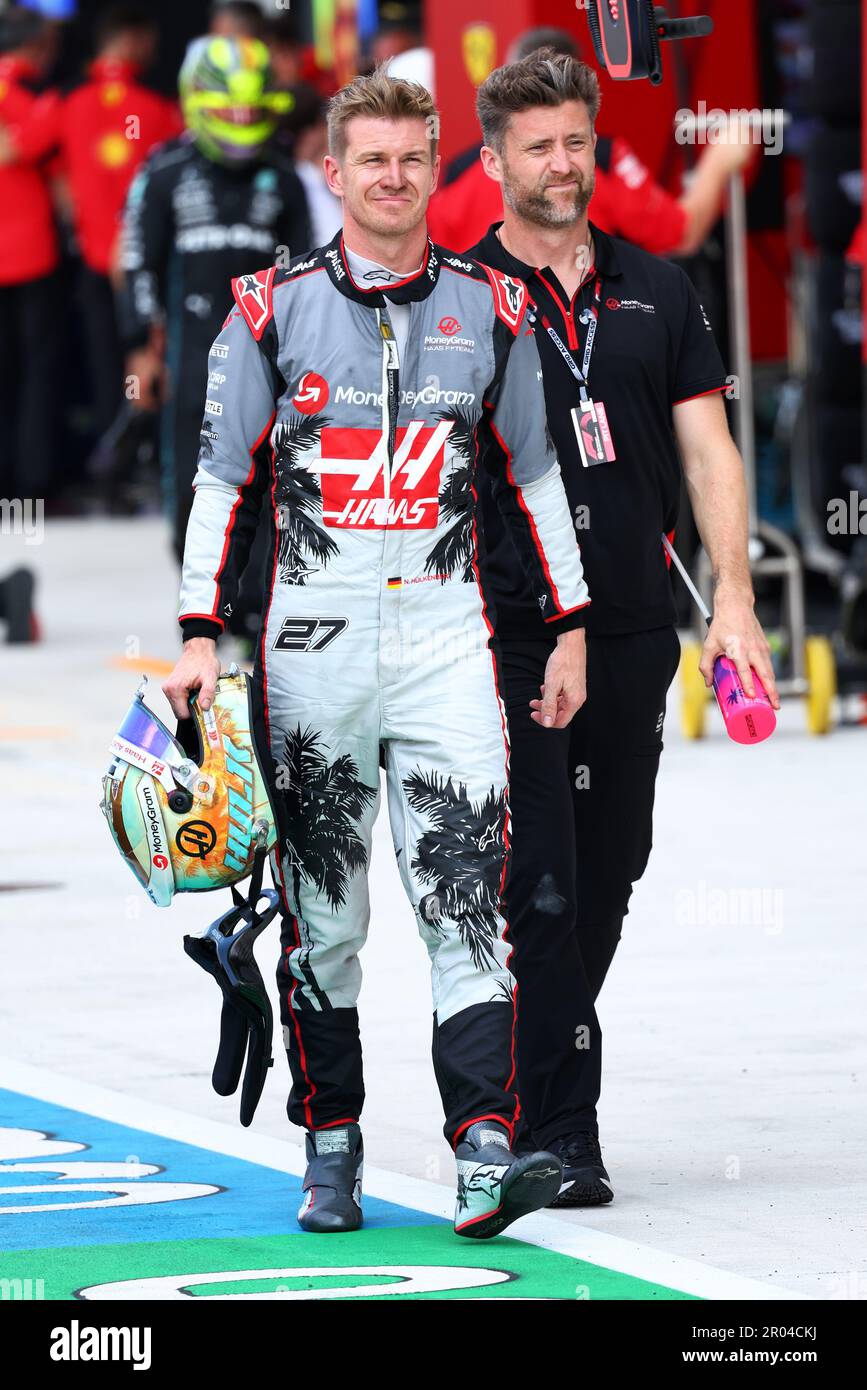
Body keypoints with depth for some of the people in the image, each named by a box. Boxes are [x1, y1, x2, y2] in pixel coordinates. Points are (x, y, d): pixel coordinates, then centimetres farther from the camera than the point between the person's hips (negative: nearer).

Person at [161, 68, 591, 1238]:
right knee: (319, 905, 5)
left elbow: (532, 477, 14)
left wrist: (568, 628, 12)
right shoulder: (273, 310, 2)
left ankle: (486, 1154, -16)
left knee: (467, 896, -10)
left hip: (444, 635, 0)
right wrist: (202, 636, -2)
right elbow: (225, 477, 5)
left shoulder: (489, 310, 7)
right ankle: (331, 1153, 15)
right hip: (314, 636, 0)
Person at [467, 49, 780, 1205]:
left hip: (634, 630, 4)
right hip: (508, 630, -4)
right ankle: (559, 1132, -8)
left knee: (605, 885, 10)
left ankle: (514, 1081, 26)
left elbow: (708, 452, 9)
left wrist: (733, 599, -1)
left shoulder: (657, 291, 10)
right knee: (539, 885, -10)